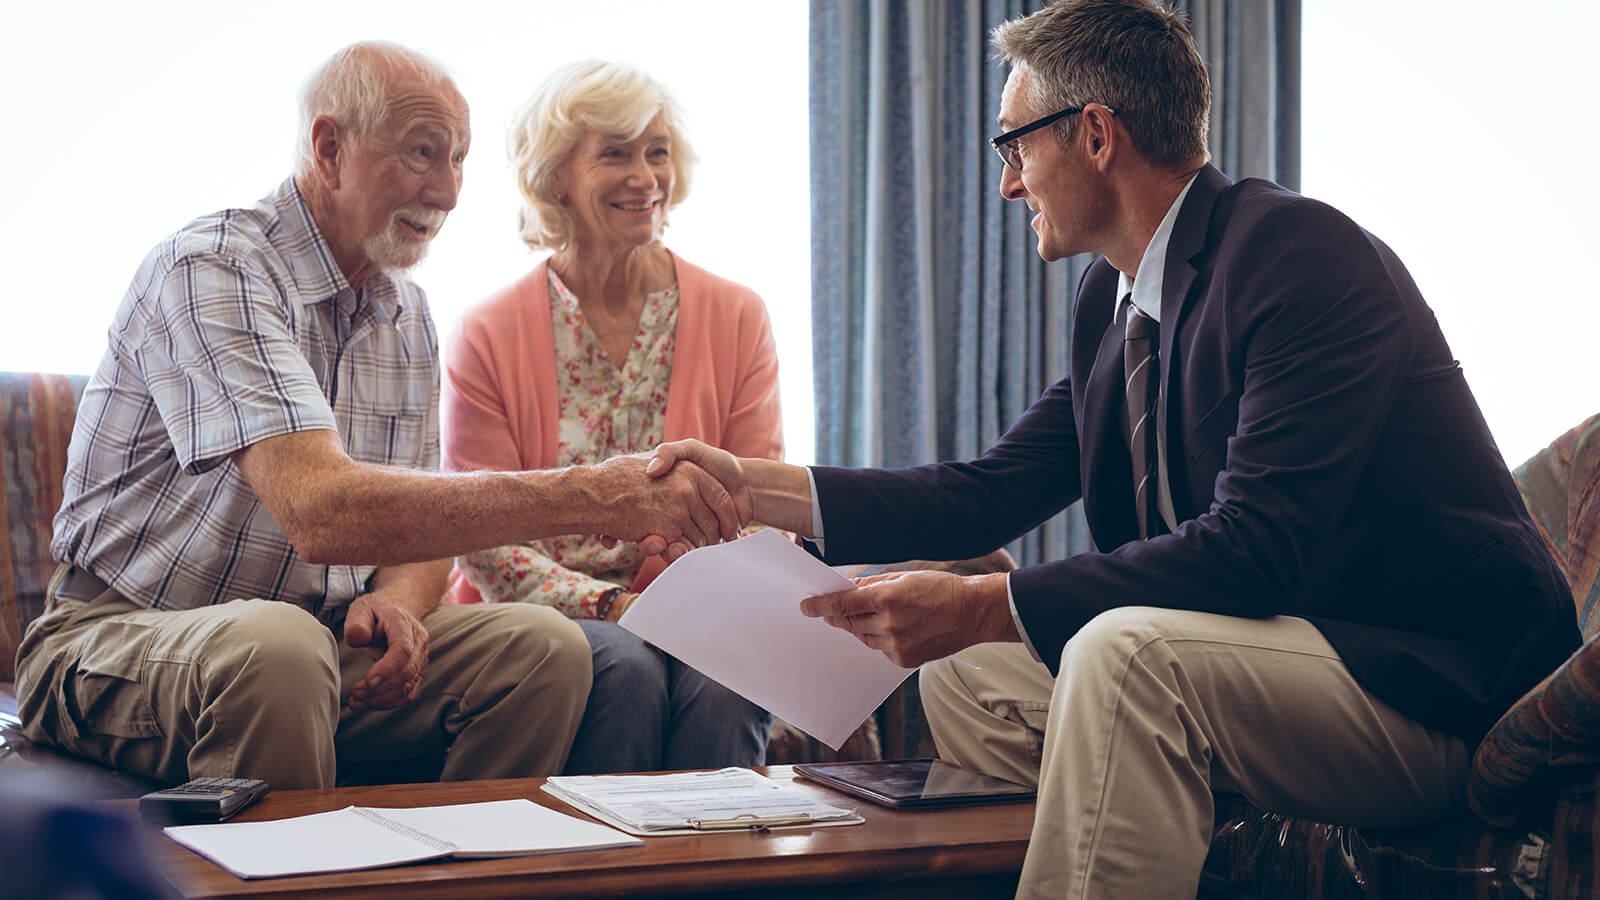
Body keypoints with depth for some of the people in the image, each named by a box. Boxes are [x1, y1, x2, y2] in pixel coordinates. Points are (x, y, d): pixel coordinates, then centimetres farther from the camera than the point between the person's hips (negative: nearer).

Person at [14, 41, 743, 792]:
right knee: (276, 647, -39)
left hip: (325, 636, 7)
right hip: (120, 637, -7)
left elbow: (422, 522, 12)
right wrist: (588, 497, -37)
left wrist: (396, 603, -15)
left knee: (544, 647, -15)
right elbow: (320, 512, -33)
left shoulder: (407, 316, 10)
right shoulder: (211, 269, -18)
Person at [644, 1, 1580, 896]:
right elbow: (991, 492, 14)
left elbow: (1256, 548, -28)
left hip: (1438, 689, -9)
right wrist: (754, 488, 9)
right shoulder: (1116, 298, 9)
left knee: (1125, 652, -30)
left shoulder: (1307, 256, -19)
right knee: (967, 672, 5)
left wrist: (986, 604, -31)